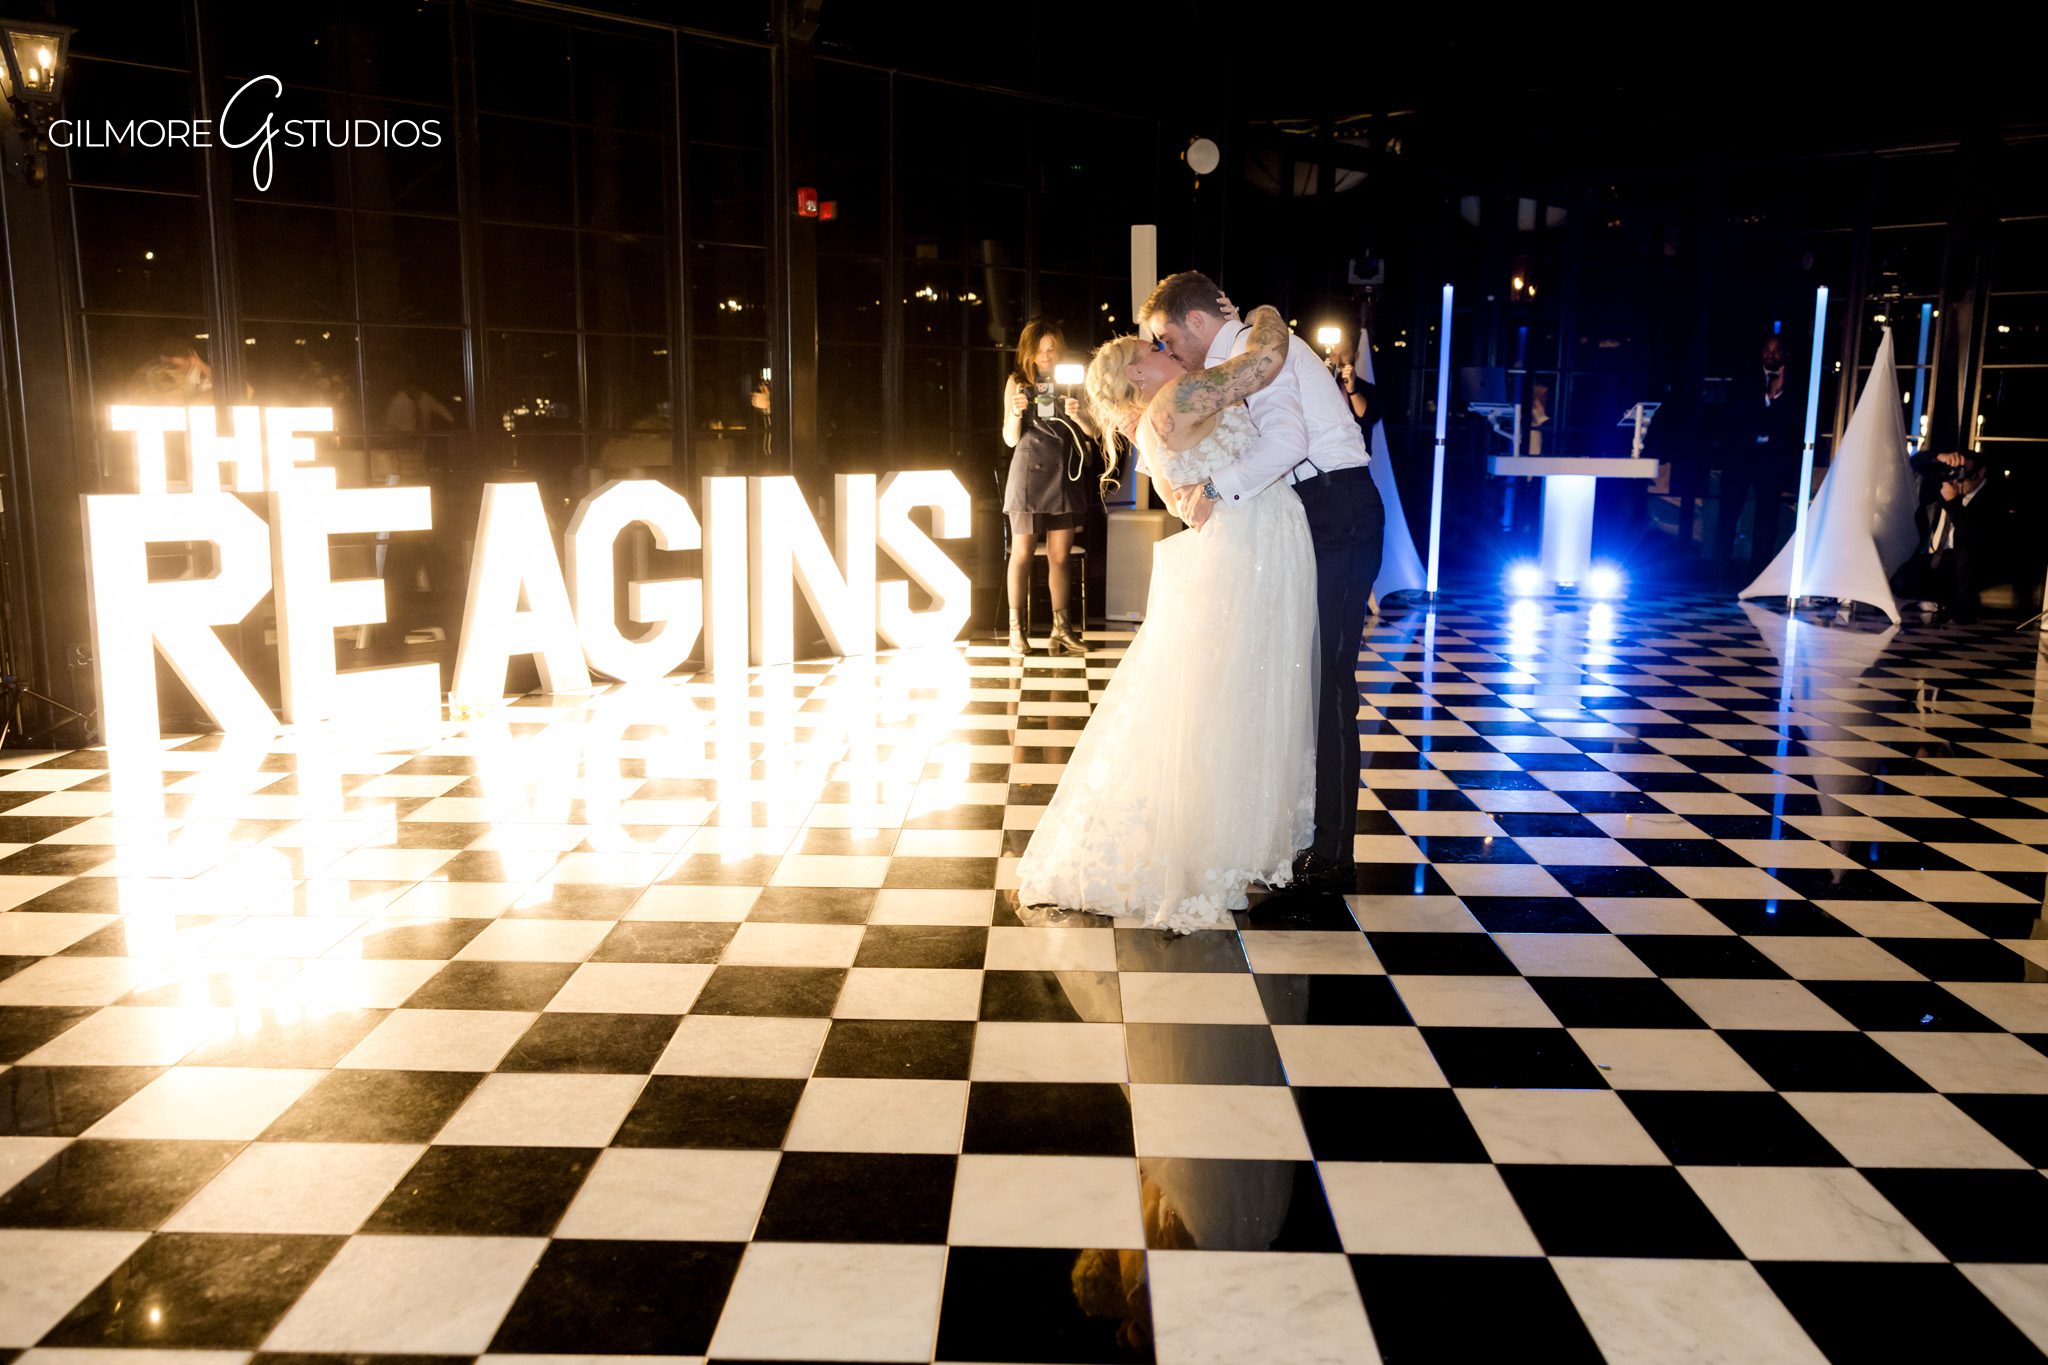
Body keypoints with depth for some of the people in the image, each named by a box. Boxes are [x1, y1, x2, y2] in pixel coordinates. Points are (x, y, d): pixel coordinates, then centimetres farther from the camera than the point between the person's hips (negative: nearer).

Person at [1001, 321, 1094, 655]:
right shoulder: (1017, 381, 5)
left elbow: (1094, 431, 3)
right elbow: (1010, 439, 3)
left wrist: (1079, 416, -18)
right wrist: (1015, 413, -17)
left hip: (1062, 475, 2)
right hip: (1028, 474, -2)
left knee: (1060, 555, 3)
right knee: (1022, 553, -2)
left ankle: (1061, 630, 7)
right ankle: (1016, 630, 2)